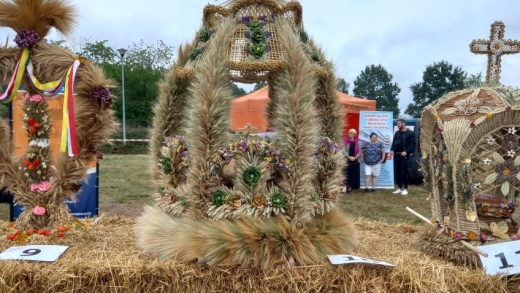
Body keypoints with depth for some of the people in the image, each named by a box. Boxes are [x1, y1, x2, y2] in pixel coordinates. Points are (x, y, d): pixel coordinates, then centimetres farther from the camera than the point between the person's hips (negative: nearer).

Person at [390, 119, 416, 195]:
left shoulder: (410, 133, -2)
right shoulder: (397, 133, 17)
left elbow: (413, 144, -9)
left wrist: (406, 151, -20)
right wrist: (392, 150, -1)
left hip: (404, 155, -6)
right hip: (396, 155, 6)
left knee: (404, 172, -5)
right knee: (396, 172, 8)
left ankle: (405, 189, 8)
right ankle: (400, 188, 20)